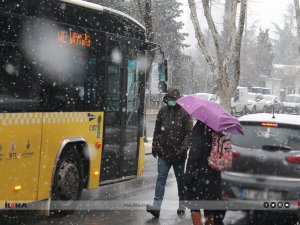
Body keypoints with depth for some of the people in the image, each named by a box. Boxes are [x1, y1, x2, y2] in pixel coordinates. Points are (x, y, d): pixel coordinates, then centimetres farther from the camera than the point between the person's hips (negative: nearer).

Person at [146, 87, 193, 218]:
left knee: (180, 179, 11)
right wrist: (155, 146, 11)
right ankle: (156, 205, -11)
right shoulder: (163, 111, 8)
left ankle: (182, 204, 25)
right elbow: (157, 131, 15)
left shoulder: (184, 113, -5)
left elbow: (189, 133, -8)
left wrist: (184, 147, -18)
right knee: (161, 178, -5)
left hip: (178, 154, -3)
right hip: (163, 153, 3)